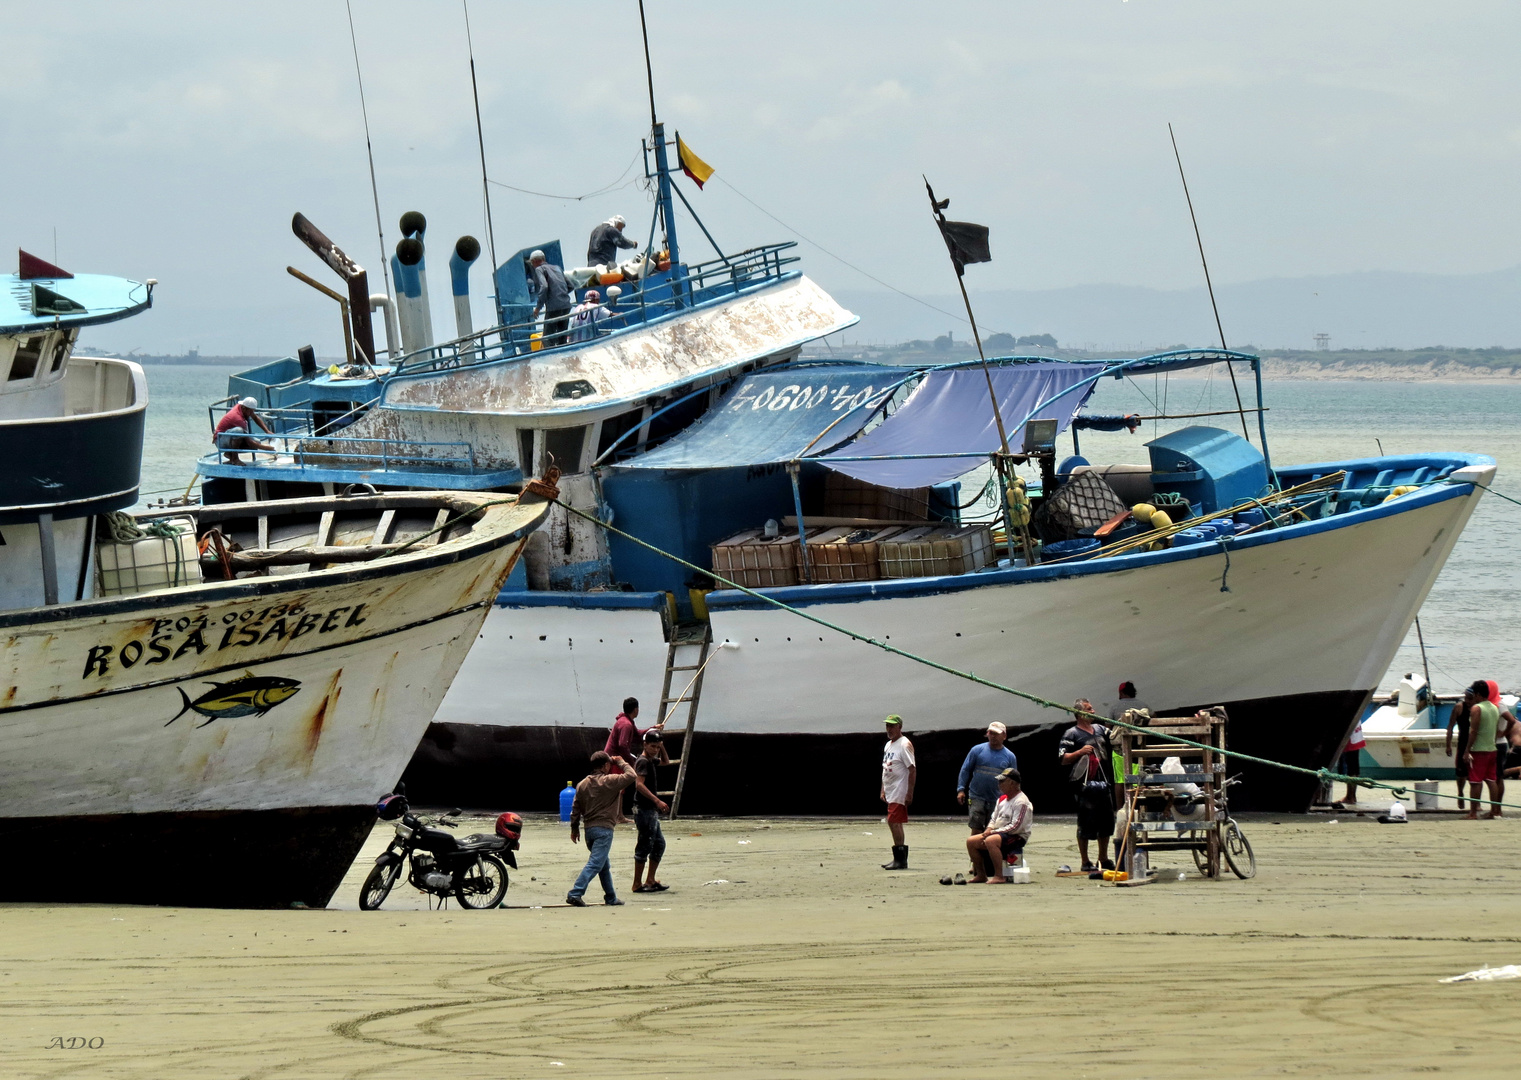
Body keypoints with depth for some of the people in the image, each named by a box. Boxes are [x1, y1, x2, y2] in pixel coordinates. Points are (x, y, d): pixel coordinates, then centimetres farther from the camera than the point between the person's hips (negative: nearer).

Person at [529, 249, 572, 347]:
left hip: (553, 307, -7)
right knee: (562, 338, 14)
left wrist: (538, 307, -11)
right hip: (566, 305, 7)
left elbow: (544, 287, -16)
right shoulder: (557, 268, 21)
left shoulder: (539, 269, 0)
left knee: (548, 339, -4)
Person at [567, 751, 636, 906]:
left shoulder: (583, 784, 9)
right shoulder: (609, 781, -10)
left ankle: (611, 898, 27)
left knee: (604, 866, 19)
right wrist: (621, 763, 8)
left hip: (589, 828, 7)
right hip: (604, 829, -7)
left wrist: (574, 828, 20)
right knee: (595, 864, -12)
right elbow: (631, 776, -8)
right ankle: (575, 894, -25)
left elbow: (576, 807, 12)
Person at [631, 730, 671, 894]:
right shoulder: (642, 761, -14)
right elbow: (639, 784, -25)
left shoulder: (651, 761, 15)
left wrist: (662, 747, 15)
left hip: (651, 809, 10)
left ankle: (650, 880, 20)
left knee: (659, 844, 14)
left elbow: (666, 762, 35)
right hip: (644, 809, -10)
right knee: (645, 845, -7)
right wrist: (657, 801, -30)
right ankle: (637, 884, -4)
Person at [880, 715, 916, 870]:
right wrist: (883, 790, 20)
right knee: (893, 823, 9)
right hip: (890, 791, 10)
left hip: (900, 791, -10)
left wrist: (910, 793, -20)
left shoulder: (904, 745, -11)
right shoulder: (888, 745, 18)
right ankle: (899, 859, 13)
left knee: (894, 822, -15)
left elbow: (912, 770, -15)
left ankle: (900, 859, -14)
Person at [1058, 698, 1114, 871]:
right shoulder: (1072, 734, -4)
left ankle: (1103, 859, 24)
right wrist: (1080, 752, -21)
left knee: (1107, 821, 11)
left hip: (1102, 784, 7)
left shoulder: (1100, 730, 15)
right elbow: (1062, 759, -9)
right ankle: (1085, 862, 3)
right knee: (1086, 824, -3)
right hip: (1084, 784, -7)